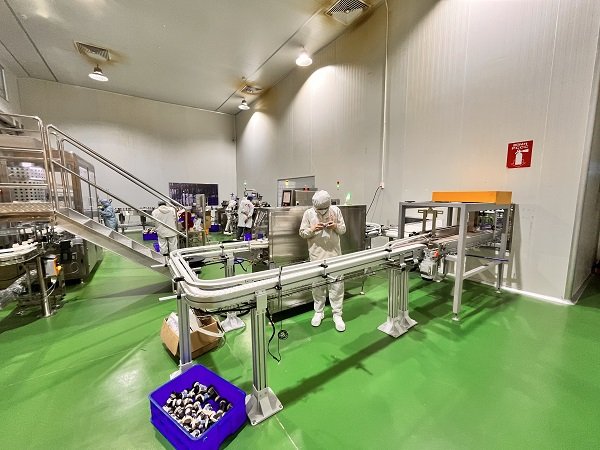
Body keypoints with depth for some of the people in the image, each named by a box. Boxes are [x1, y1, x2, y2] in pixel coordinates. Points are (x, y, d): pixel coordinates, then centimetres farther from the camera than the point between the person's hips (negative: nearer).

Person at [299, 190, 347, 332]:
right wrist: (312, 229, -18)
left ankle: (337, 314, 20)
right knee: (317, 285, 11)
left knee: (337, 285, 4)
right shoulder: (308, 213, -2)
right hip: (317, 255, 0)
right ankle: (319, 312, 29)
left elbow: (343, 229, 6)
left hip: (334, 254, 1)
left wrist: (336, 226, -15)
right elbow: (302, 233, 0)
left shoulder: (336, 210, 1)